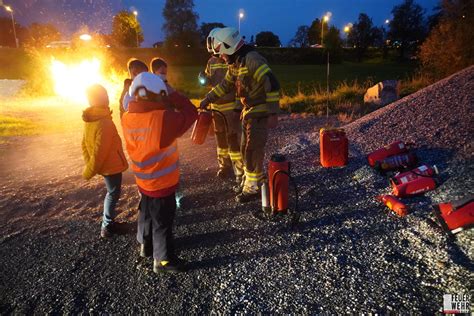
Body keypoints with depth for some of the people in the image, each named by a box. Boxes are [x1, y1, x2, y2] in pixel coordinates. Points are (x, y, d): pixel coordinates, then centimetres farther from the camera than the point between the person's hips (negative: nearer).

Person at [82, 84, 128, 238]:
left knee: (111, 192, 23)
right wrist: (89, 172, -15)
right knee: (113, 194, 8)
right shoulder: (104, 123, -27)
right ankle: (107, 226, 19)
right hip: (111, 165, -9)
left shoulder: (90, 119, 2)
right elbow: (99, 152, -26)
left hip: (106, 165, 9)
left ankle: (108, 221, 36)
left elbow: (85, 144, 10)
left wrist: (88, 165, 12)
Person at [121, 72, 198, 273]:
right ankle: (163, 260, 26)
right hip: (162, 182, -7)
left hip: (144, 180, 7)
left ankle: (146, 245, 48)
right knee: (162, 221, 9)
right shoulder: (162, 119, -29)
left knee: (147, 213, 27)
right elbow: (190, 114, -19)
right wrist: (172, 97, -8)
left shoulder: (128, 118, -7)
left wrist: (165, 105, -3)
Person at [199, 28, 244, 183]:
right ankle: (224, 166, 30)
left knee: (234, 139, -6)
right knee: (221, 138, 14)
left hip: (232, 106, -6)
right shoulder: (211, 62, 8)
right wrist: (204, 79, -3)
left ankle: (241, 171, 5)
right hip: (216, 106, 6)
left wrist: (239, 105, -19)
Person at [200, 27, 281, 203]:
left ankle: (252, 188, 10)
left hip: (260, 113, -9)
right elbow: (225, 85, 21)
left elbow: (272, 85, -25)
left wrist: (272, 113, -26)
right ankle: (250, 181, 33)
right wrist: (208, 99, 19)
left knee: (253, 151, -3)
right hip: (248, 112, 9)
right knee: (245, 149, 16)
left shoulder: (253, 60, -20)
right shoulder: (234, 64, 9)